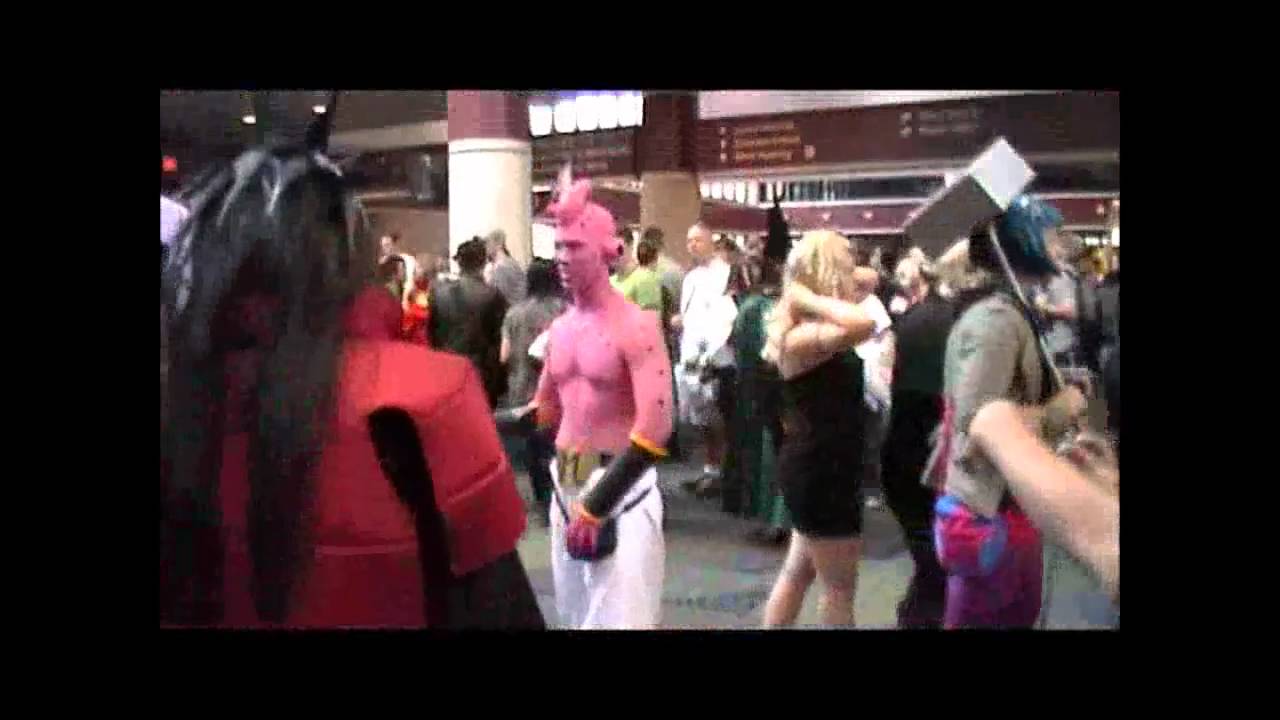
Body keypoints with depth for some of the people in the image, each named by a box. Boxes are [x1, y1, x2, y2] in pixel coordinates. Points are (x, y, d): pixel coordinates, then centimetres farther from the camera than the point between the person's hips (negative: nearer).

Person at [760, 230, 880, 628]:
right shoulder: (800, 336, -23)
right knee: (839, 584, 5)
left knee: (798, 571, 20)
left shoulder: (817, 327, 6)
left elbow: (869, 280, 16)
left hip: (821, 464, 10)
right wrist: (808, 297, -27)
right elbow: (863, 325, -42)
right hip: (819, 469, -10)